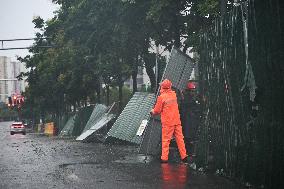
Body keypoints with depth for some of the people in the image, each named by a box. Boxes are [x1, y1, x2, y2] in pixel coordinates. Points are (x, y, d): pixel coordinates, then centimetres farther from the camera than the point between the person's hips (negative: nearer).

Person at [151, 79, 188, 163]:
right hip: (177, 121, 5)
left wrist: (152, 111, 16)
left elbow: (157, 110, -5)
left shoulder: (161, 97, -12)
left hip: (167, 122, -5)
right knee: (179, 138, 9)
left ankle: (164, 158, 5)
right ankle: (184, 156, 12)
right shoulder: (174, 94, 4)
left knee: (165, 140, 3)